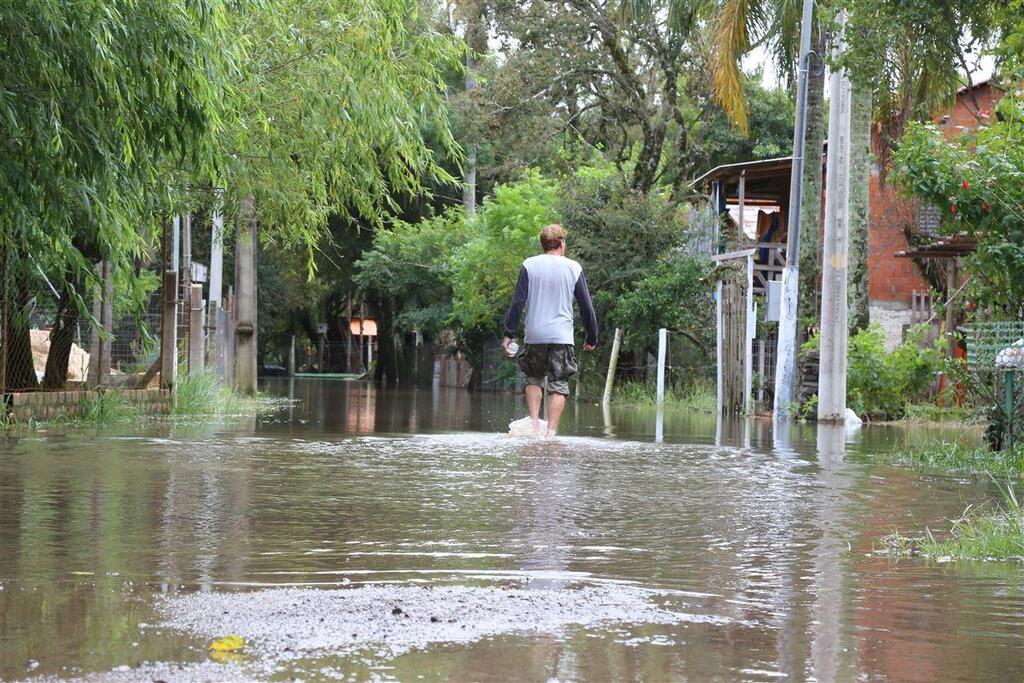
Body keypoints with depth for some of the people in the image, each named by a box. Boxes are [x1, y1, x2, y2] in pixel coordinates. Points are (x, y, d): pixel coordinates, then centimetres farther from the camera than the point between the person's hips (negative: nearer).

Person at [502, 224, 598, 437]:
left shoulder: (529, 265, 2)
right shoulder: (573, 268, 2)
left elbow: (518, 302, -2)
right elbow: (586, 306, 5)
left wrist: (509, 334, 2)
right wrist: (592, 337, 13)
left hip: (534, 335, 1)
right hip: (562, 336, -1)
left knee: (533, 379, 19)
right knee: (558, 385, 2)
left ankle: (534, 420, 4)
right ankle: (551, 431, -8)